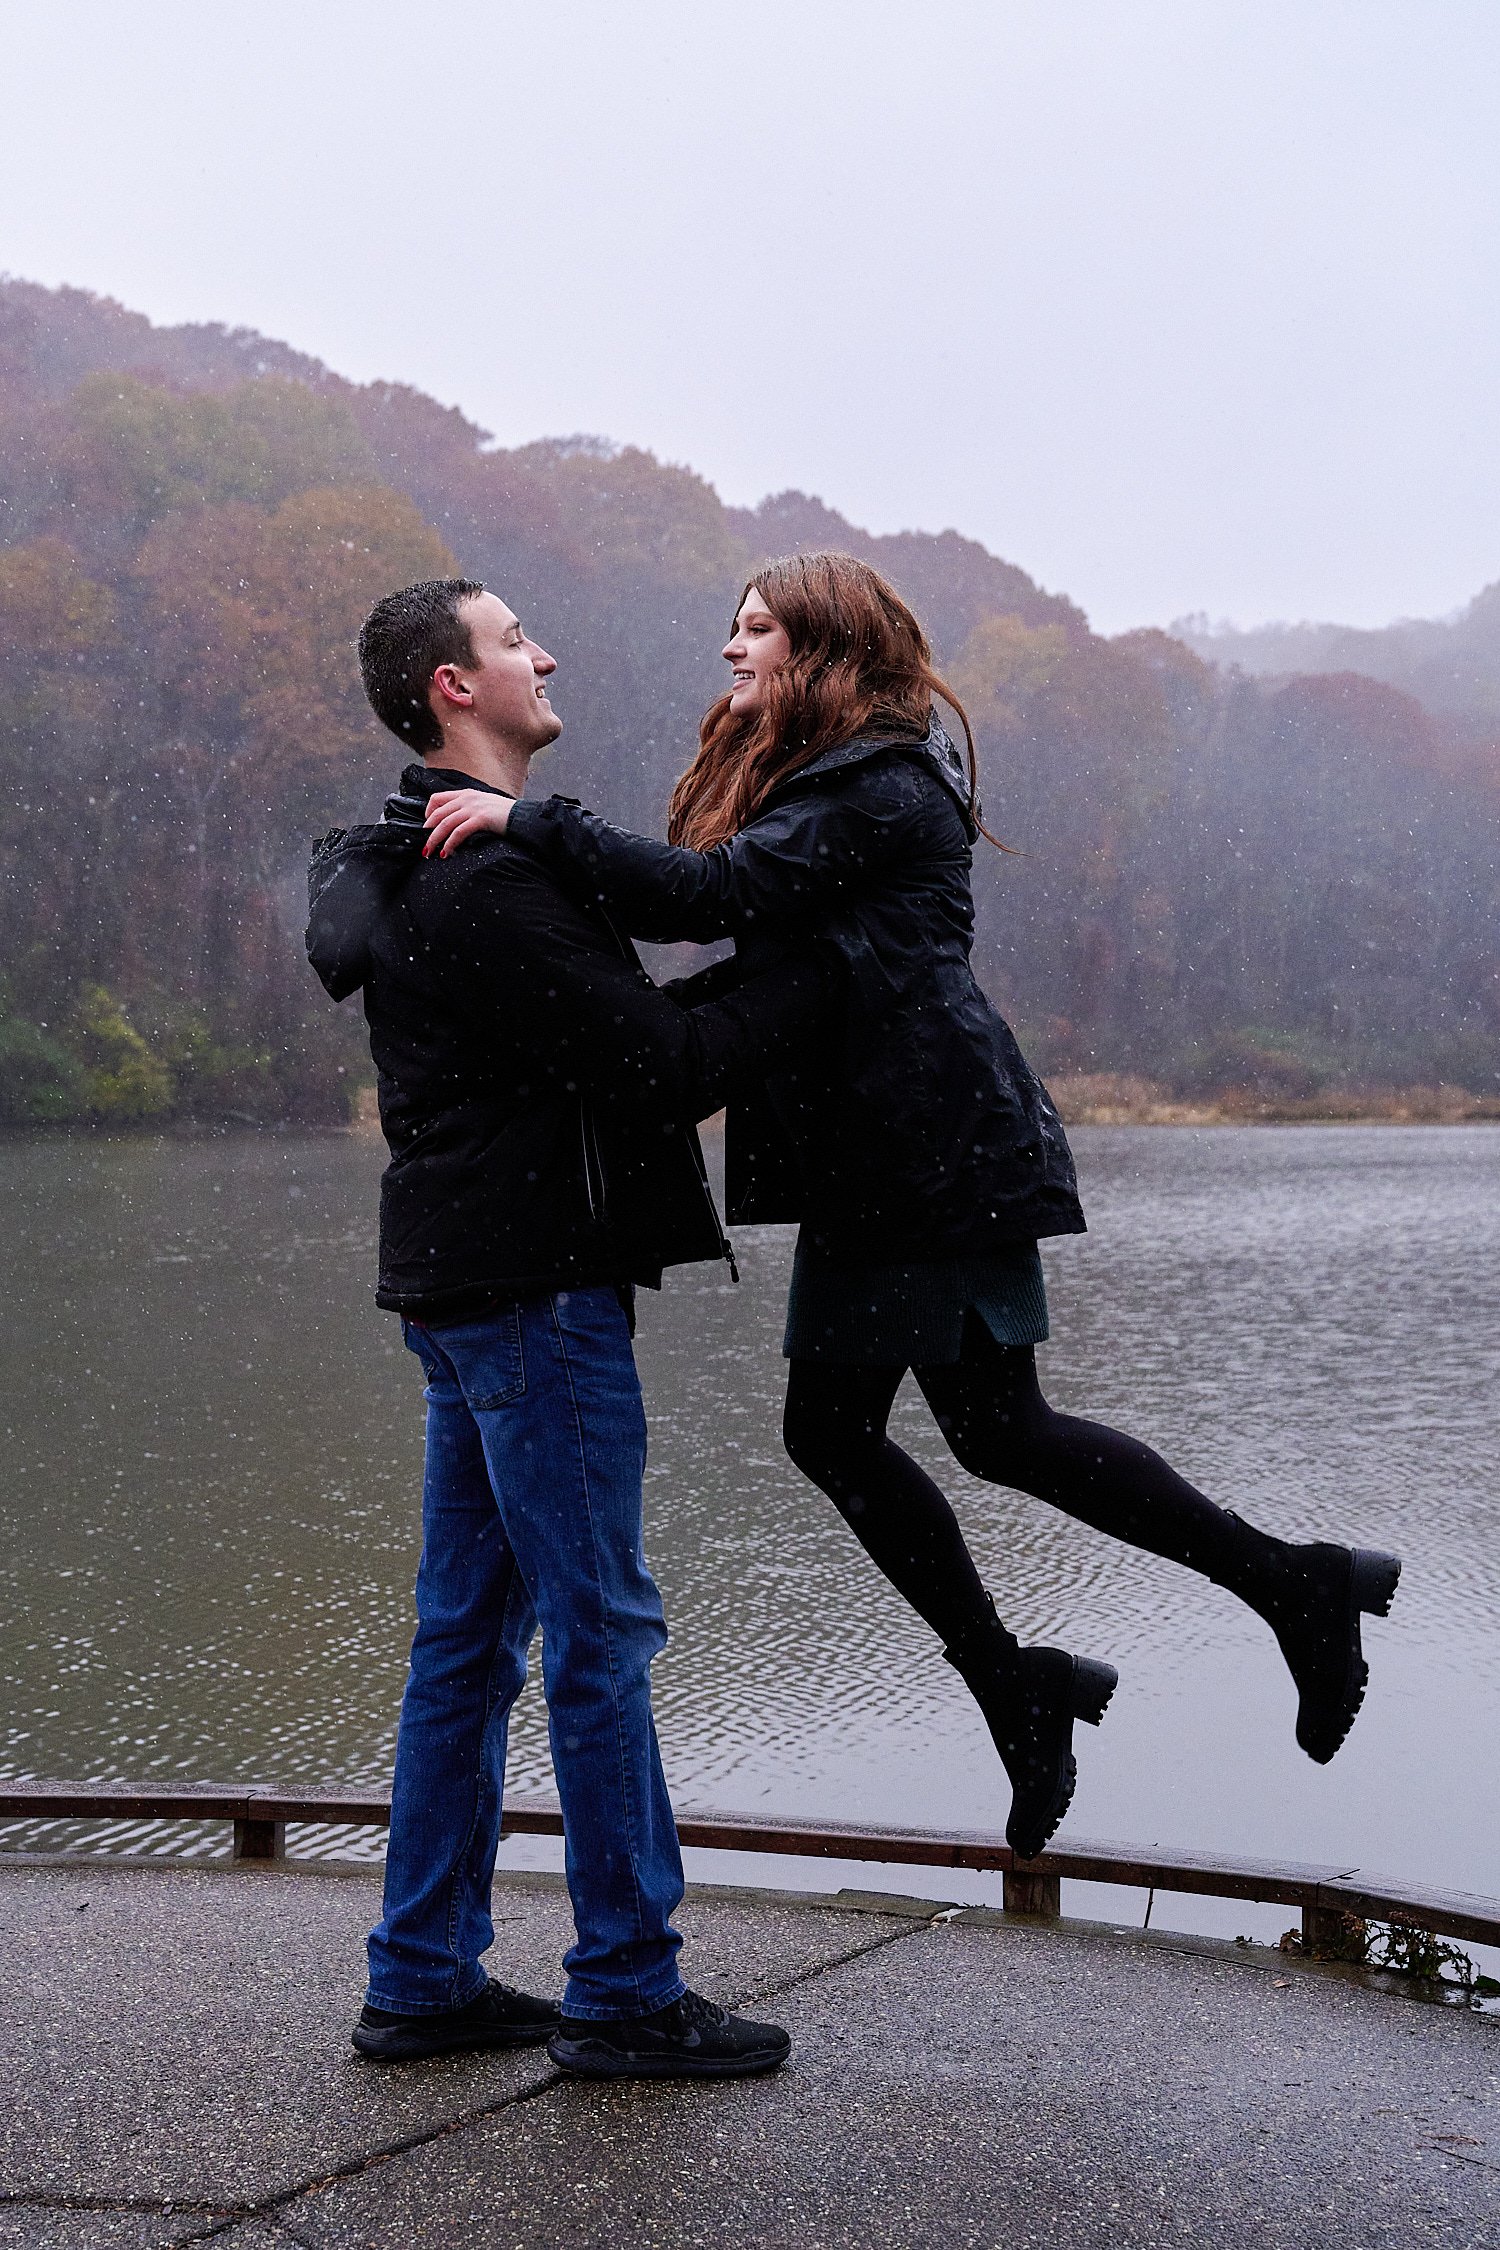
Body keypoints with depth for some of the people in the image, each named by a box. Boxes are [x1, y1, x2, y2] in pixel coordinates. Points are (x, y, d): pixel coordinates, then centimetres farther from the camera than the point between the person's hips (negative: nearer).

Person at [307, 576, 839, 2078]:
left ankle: (423, 1980, 21)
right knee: (601, 1631, -3)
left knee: (467, 1633, 13)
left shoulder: (408, 868, 17)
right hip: (534, 1283, -10)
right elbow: (662, 1068, -19)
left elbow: (605, 1025, 19)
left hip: (457, 1280, 10)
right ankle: (625, 1993, 6)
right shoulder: (493, 879, -17)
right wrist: (823, 981, -10)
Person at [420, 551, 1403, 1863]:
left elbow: (708, 895, -25)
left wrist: (529, 823, -25)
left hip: (941, 1155, -10)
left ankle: (1295, 1587, 7)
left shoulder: (880, 791, -13)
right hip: (868, 1166, 10)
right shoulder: (807, 783, 19)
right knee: (830, 1431, 7)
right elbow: (758, 968, 18)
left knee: (994, 1427, -6)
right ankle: (1015, 1690, 16)